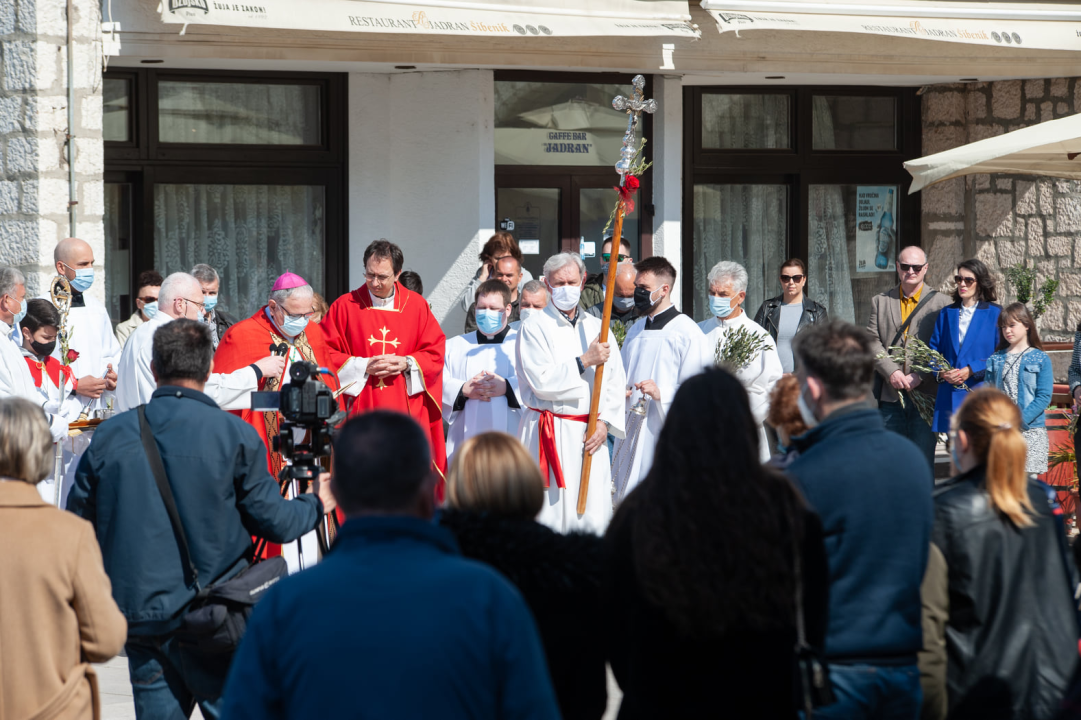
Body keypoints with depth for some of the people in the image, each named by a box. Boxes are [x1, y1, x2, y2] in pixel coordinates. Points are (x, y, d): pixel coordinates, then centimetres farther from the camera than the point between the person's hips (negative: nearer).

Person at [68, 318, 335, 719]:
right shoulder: (233, 435, -8)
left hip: (137, 617, 3)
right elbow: (274, 522, -4)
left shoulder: (110, 436, 0)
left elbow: (78, 524, 5)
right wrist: (316, 504, 16)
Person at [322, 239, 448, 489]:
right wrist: (362, 366, -10)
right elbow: (326, 353, 2)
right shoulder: (345, 306, 4)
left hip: (407, 411, 1)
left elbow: (436, 352, 9)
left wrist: (406, 363, -8)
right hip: (361, 410, -1)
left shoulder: (416, 306, 8)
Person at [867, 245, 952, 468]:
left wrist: (920, 376, -13)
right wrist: (891, 372, -11)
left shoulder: (940, 302, 3)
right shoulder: (880, 301, 13)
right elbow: (872, 342, 4)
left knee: (923, 457, -2)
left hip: (925, 393, -3)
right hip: (890, 395, 3)